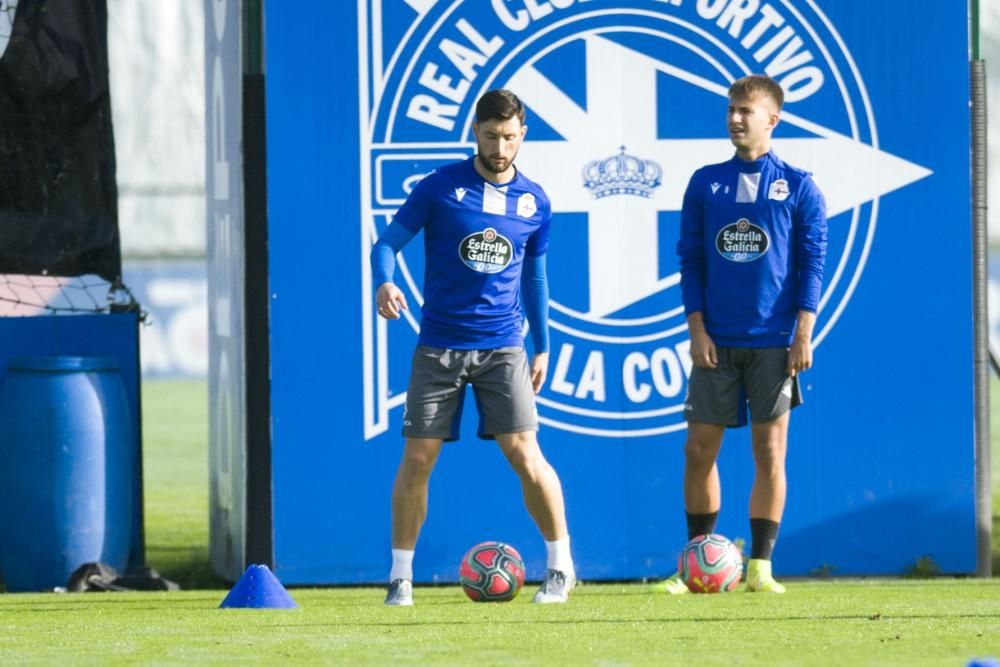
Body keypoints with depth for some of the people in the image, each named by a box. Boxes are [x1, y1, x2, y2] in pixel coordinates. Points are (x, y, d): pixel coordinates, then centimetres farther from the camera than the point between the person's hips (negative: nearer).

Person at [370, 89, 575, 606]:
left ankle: (561, 567, 4)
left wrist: (542, 347, 17)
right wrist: (384, 283, -24)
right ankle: (400, 576, 8)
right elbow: (387, 242, -2)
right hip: (438, 345, -1)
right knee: (417, 458, -3)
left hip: (503, 347, 1)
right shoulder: (440, 187, -2)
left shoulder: (534, 201, 7)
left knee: (524, 453, -10)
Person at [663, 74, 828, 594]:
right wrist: (697, 330, -2)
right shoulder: (705, 184, 8)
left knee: (769, 451, -2)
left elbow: (812, 263, 0)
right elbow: (690, 260, 7)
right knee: (699, 450, 1)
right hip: (716, 342, 2)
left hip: (773, 342, -2)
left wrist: (803, 334, -8)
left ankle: (760, 566, 3)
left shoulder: (797, 187, 2)